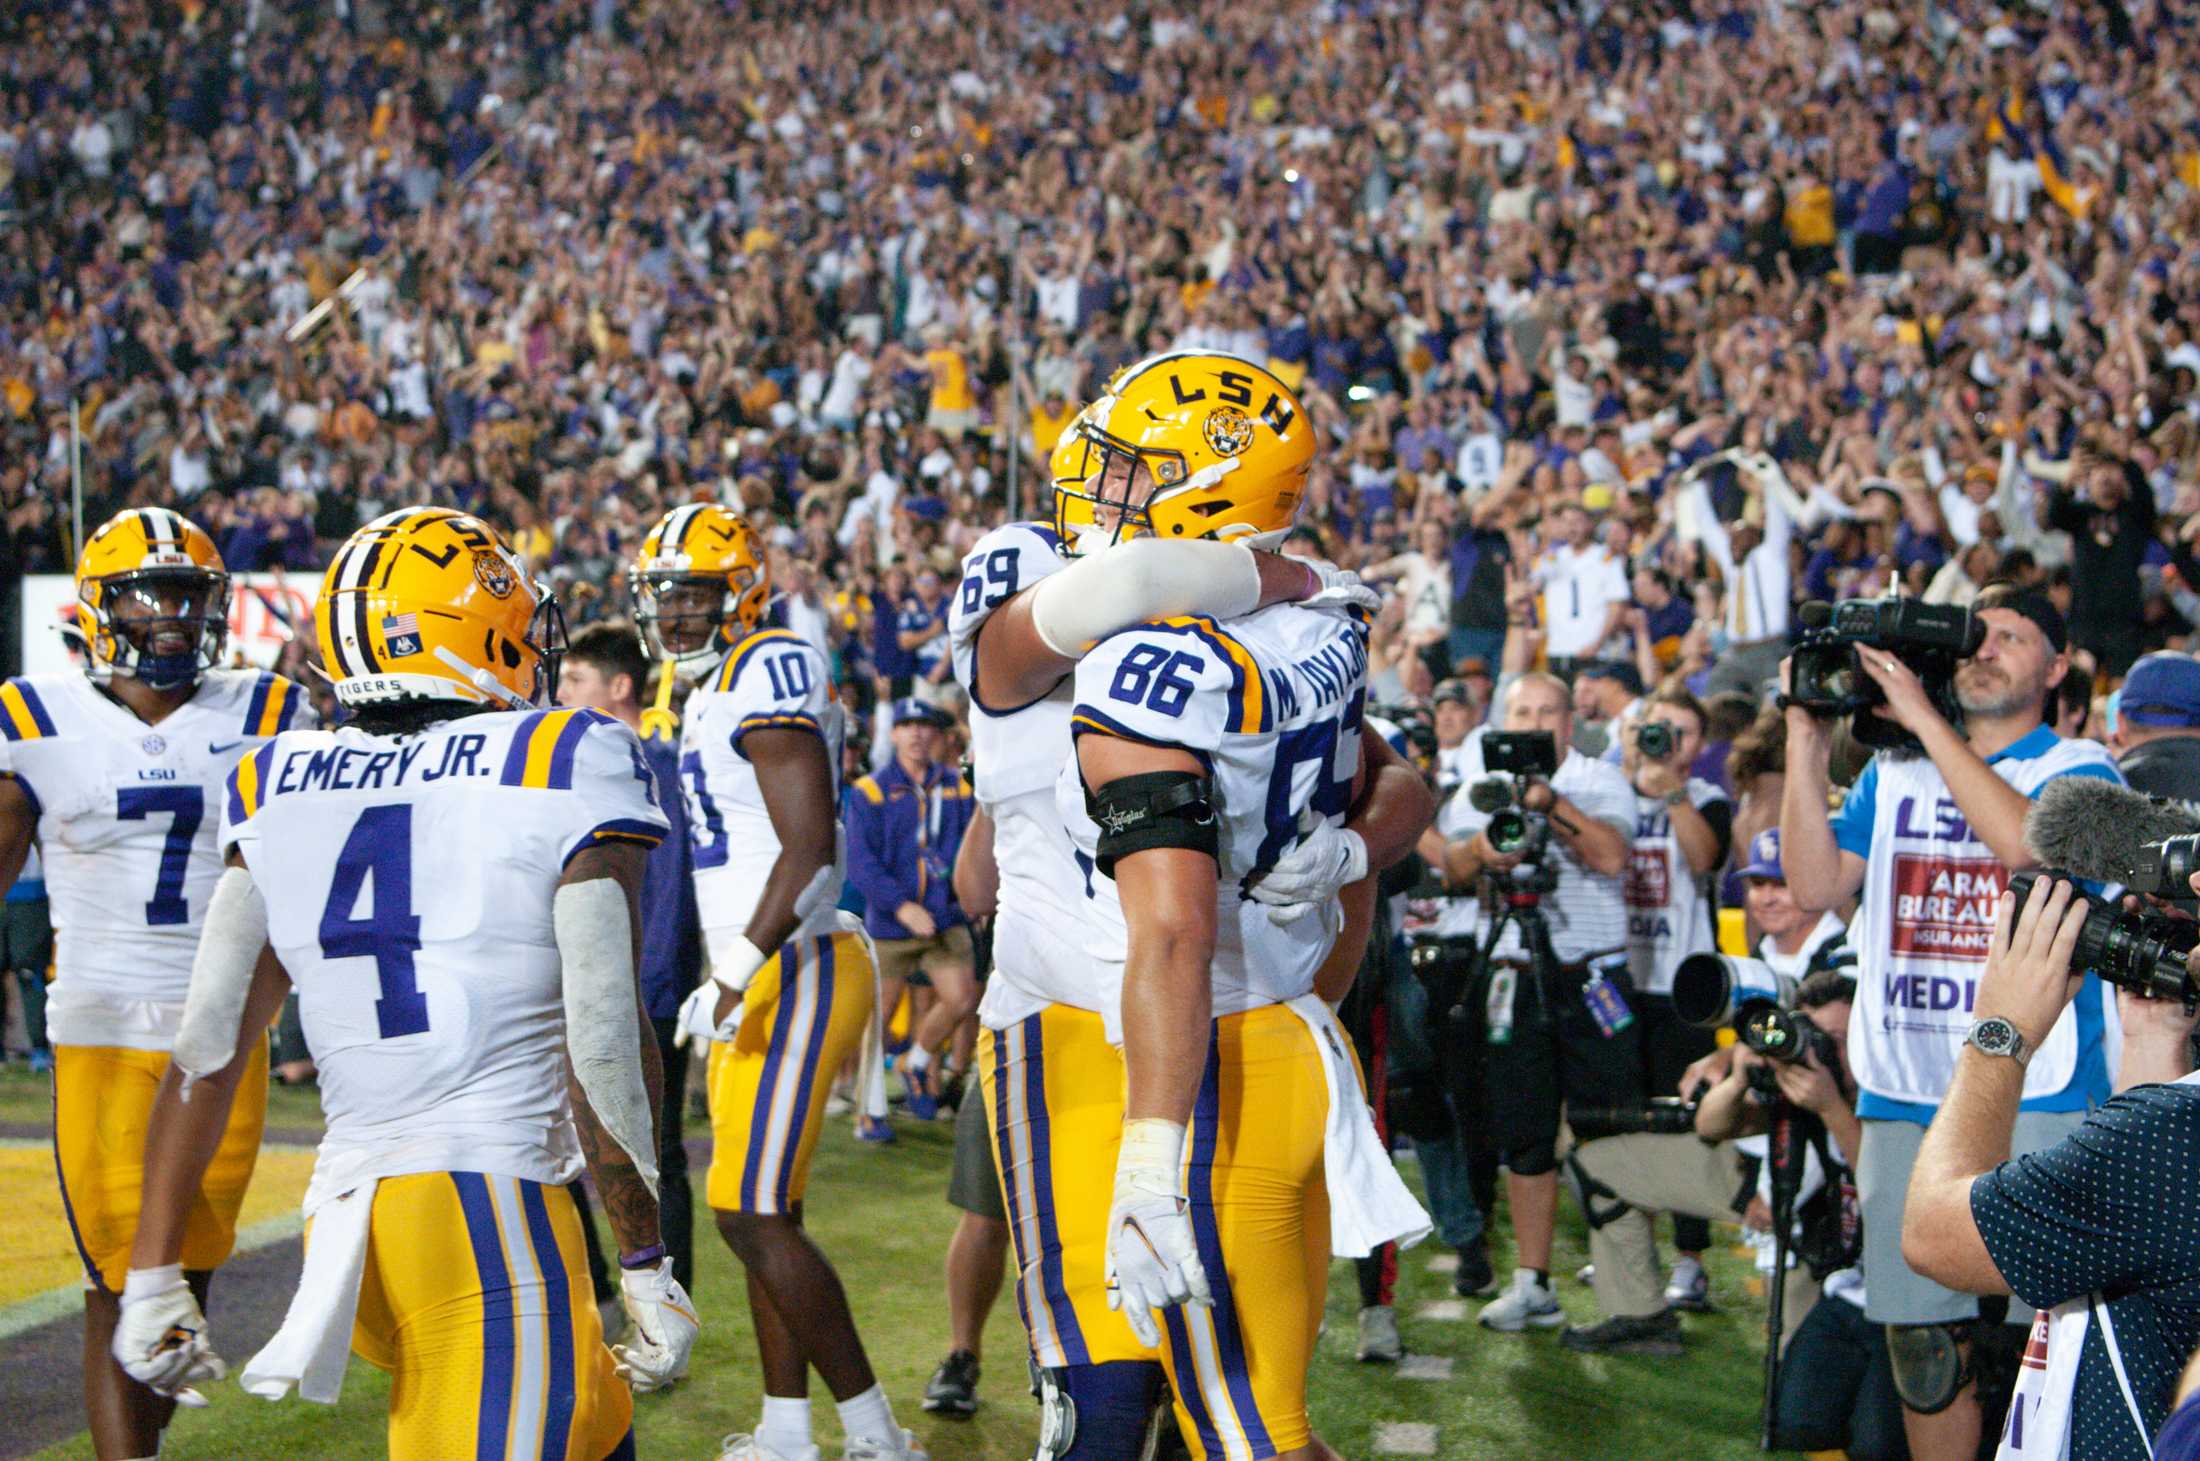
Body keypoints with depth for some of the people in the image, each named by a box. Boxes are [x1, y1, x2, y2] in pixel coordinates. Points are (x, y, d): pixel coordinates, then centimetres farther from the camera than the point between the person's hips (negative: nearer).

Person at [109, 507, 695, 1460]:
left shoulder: (283, 786, 11)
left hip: (345, 1208, 7)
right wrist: (647, 1270, -4)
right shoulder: (569, 771, -3)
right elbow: (602, 1041, -9)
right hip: (493, 1202, -6)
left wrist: (154, 1276, 13)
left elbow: (206, 1049, 8)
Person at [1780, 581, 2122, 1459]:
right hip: (1900, 1098, 4)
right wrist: (1807, 743, -2)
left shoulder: (2077, 767, 2)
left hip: (2035, 1099, -4)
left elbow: (2031, 841, -20)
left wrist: (1924, 717, -18)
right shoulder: (1893, 774, 16)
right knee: (1919, 1338, 7)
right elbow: (1816, 886, 6)